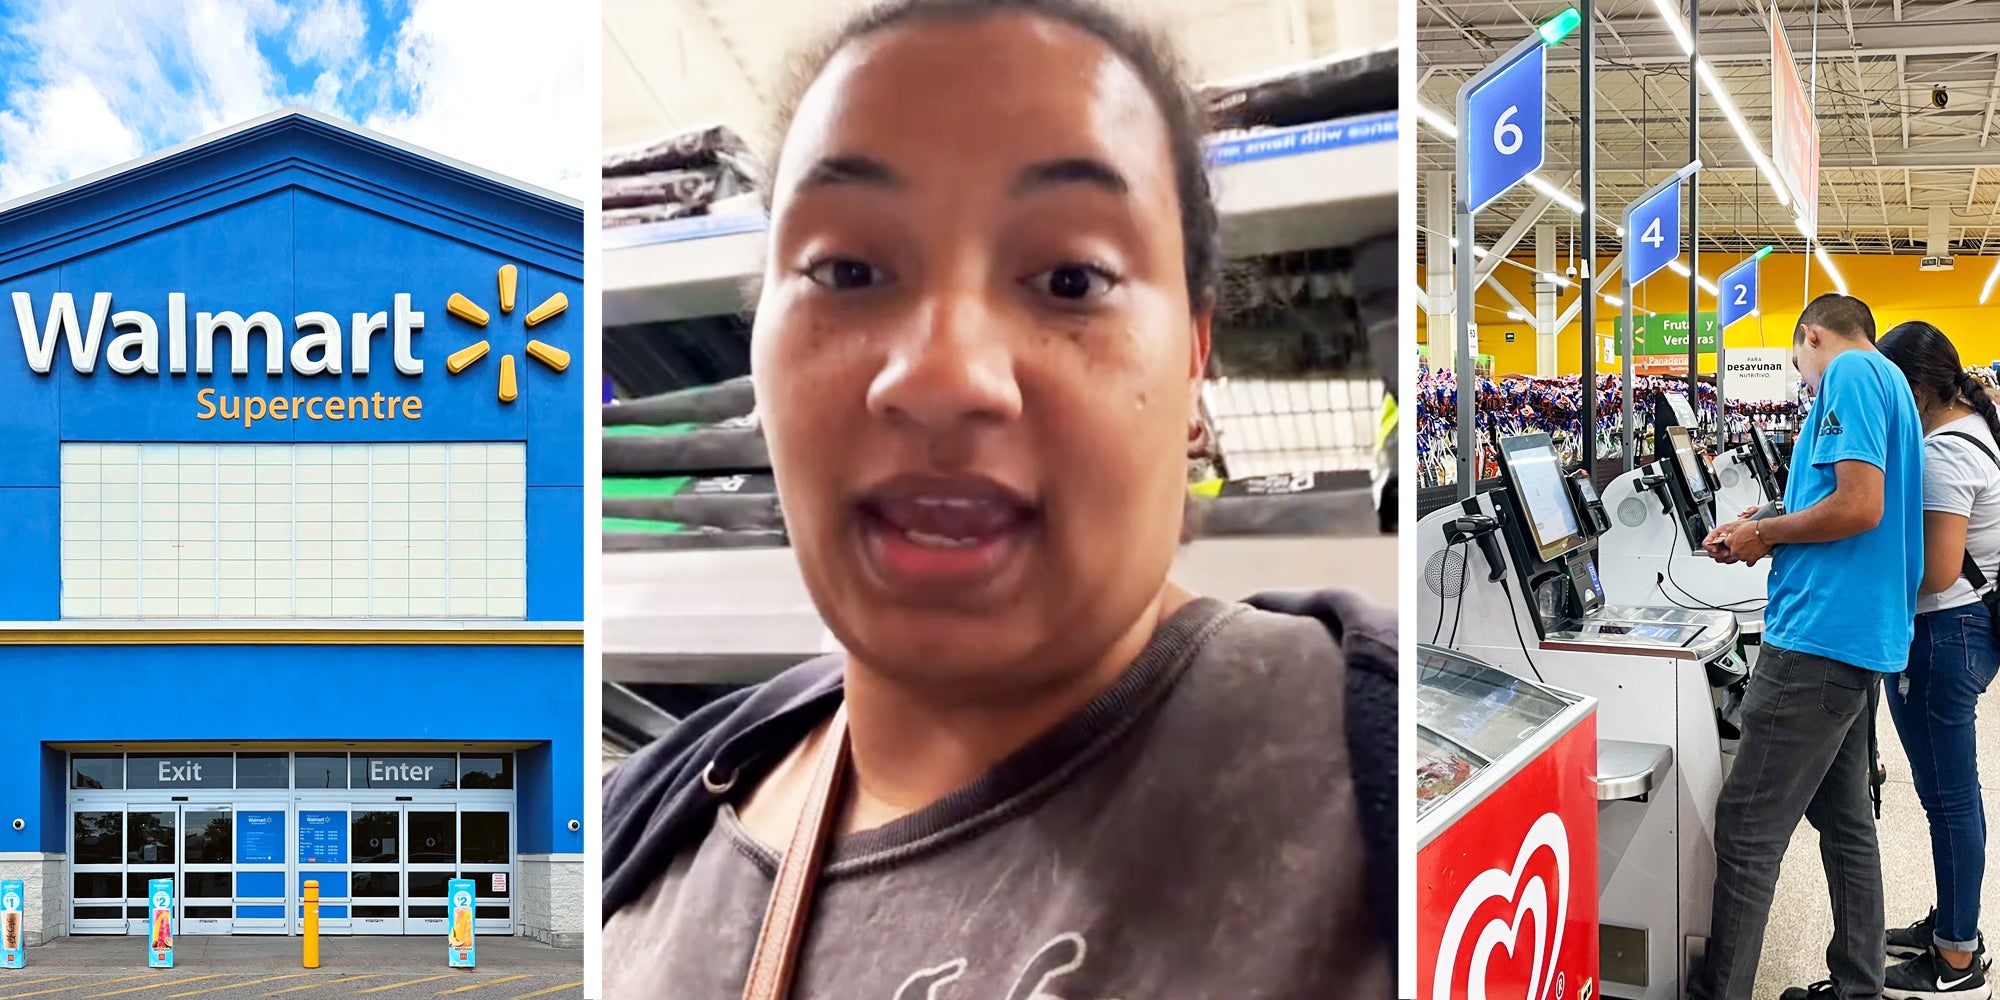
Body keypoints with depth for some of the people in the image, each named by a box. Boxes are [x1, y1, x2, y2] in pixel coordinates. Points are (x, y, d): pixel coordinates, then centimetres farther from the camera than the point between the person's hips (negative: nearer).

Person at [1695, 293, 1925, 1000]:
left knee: (1746, 829, -8)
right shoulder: (1884, 380, 20)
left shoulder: (1849, 375, -11)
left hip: (1823, 636, -11)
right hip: (1860, 633, 11)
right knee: (1842, 817, 16)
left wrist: (1765, 532, -7)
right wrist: (1767, 537, 14)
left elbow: (1860, 507, -21)